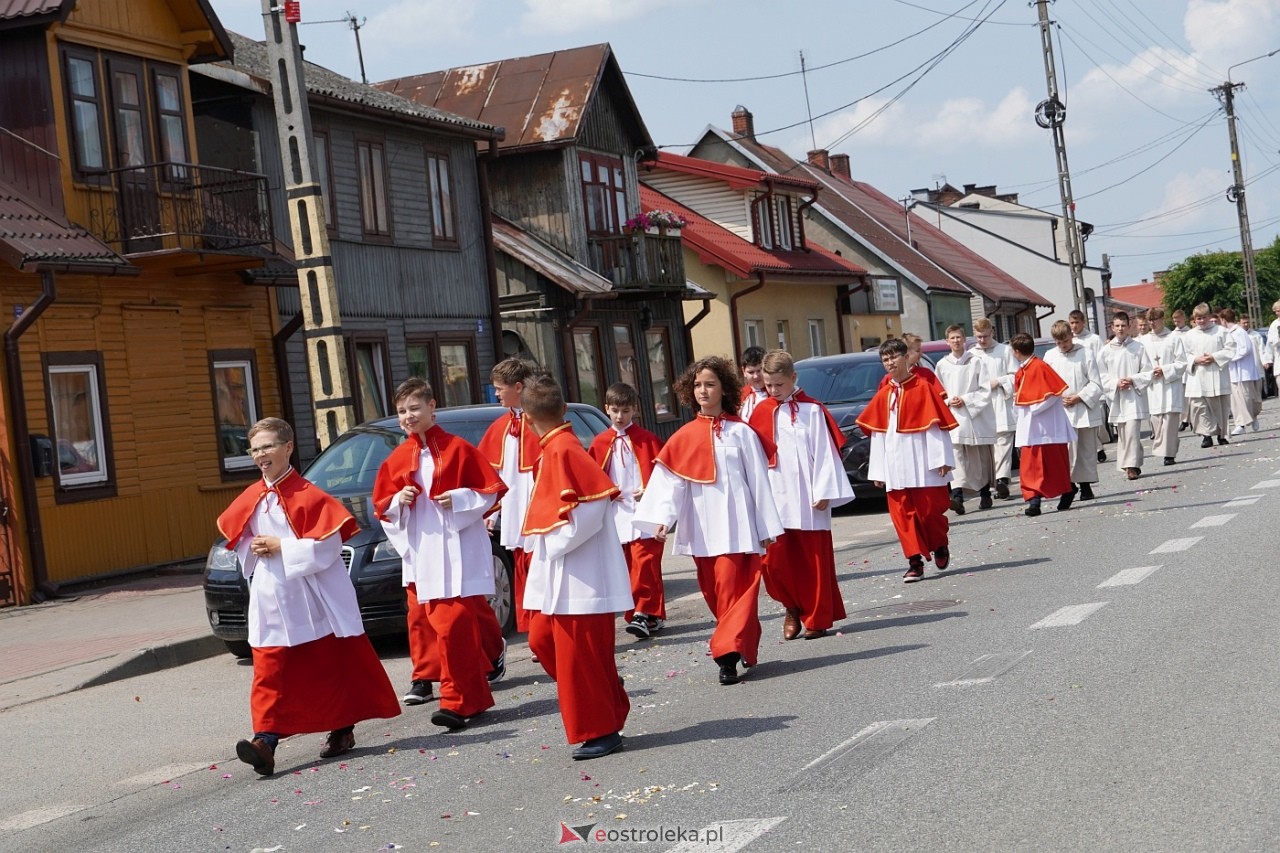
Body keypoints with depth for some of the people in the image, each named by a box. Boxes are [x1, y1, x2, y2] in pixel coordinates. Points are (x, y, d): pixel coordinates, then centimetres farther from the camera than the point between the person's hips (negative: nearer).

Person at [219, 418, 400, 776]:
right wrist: (253, 550, -3)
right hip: (270, 601, 5)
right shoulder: (250, 500, 7)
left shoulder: (308, 495, -11)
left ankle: (343, 731, 22)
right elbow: (239, 541, 19)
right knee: (270, 674, -5)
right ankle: (266, 741, -13)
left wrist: (281, 548, -17)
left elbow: (328, 546, -16)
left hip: (313, 598, -5)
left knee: (332, 667, 8)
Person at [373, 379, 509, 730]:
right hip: (419, 552, 5)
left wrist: (459, 499, -15)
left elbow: (491, 490, -1)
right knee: (422, 619, 8)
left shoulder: (457, 449, -3)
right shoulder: (397, 459, 9)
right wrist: (399, 500, -7)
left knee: (455, 623, -10)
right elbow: (382, 506, 13)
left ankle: (458, 701, -7)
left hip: (457, 549, -5)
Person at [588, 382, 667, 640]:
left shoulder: (646, 439, -1)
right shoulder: (600, 443, 9)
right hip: (616, 515, 4)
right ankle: (652, 616, 13)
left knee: (645, 562, -12)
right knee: (625, 568, 5)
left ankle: (645, 613, -10)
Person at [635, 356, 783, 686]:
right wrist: (663, 517, -14)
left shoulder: (741, 432, 1)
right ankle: (743, 644, 22)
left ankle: (728, 653, -14)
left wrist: (767, 528, 1)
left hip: (736, 526, -4)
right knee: (714, 593, 8)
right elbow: (669, 481, 1)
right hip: (702, 530, 4)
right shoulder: (684, 437, 7)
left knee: (732, 588, -11)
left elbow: (759, 480, 2)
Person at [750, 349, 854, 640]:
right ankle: (792, 608, 18)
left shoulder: (811, 410, -1)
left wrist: (823, 493, -8)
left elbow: (825, 453, -3)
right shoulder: (761, 412, 8)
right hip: (774, 501, 3)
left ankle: (817, 619, 13)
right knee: (774, 560, -5)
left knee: (814, 561, 2)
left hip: (807, 500, -2)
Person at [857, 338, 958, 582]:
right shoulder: (883, 395, 10)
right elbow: (877, 433, 11)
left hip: (922, 462, -4)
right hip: (895, 466, 4)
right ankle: (915, 561, 4)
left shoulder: (922, 388, -2)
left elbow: (936, 424, -5)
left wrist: (942, 458, -11)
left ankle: (940, 547, 26)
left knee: (930, 509, 0)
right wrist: (877, 470, 8)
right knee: (902, 513, 0)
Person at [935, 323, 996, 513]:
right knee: (956, 455, -14)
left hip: (977, 416, -1)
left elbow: (985, 390, -2)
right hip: (953, 418, 1)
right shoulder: (942, 365, 7)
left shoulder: (977, 362, 0)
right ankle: (957, 495, -26)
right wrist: (949, 401, -7)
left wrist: (965, 400, -12)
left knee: (981, 458, 8)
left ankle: (985, 494, 21)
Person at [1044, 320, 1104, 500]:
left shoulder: (1085, 355, -1)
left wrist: (1079, 397, -12)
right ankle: (1070, 483, 3)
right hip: (1061, 412, 1)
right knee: (1067, 449, -5)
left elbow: (1096, 384, -1)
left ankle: (1085, 484, 13)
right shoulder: (1050, 357, 6)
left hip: (1085, 409, -1)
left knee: (1087, 449, 5)